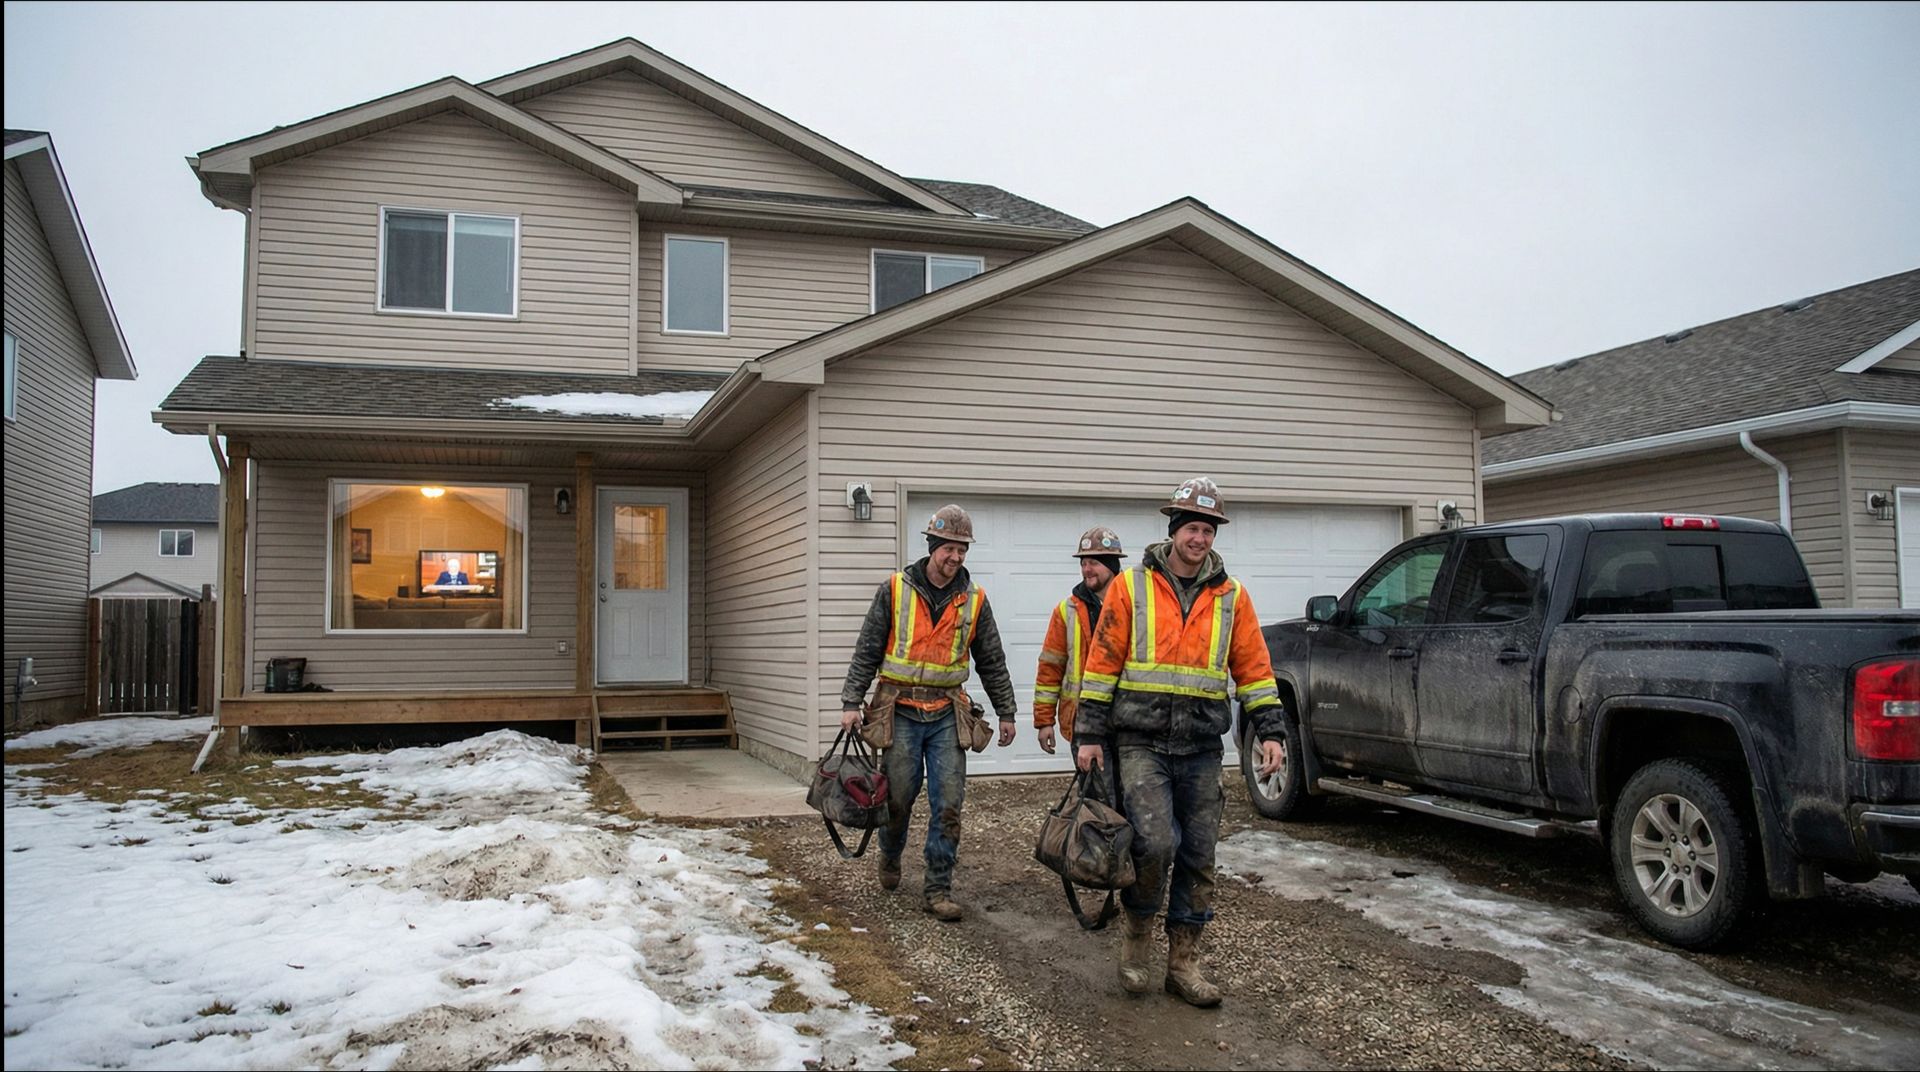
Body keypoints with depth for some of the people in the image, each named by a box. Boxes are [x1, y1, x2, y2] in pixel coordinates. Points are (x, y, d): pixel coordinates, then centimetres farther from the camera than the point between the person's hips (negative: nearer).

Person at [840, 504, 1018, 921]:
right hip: (901, 711, -1)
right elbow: (866, 651, 0)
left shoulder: (974, 601, 4)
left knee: (948, 803, -3)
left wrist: (1006, 712, 12)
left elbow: (992, 663, 11)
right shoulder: (895, 590, -2)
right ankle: (890, 855, 37)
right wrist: (851, 702, -5)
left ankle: (938, 888, 6)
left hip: (946, 714, 2)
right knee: (899, 797, 6)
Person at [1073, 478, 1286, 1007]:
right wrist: (1089, 735, -4)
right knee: (1156, 842, -17)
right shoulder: (1130, 586, -2)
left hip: (1202, 750, 4)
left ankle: (1184, 962, 20)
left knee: (1198, 857, 7)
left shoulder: (1231, 597, 6)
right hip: (1141, 743, -3)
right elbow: (1103, 663, -1)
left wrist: (1270, 731, 1)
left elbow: (1254, 668, 10)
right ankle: (1137, 928, 10)